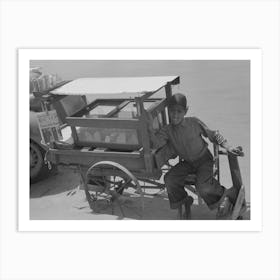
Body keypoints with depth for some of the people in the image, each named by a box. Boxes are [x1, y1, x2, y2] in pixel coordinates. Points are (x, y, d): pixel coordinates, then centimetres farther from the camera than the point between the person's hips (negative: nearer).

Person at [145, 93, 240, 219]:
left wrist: (227, 146, -15)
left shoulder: (194, 122, -17)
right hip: (187, 162, 4)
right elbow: (156, 144, -27)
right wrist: (150, 128, -42)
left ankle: (224, 195, 4)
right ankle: (184, 201, 9)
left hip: (204, 159, -3)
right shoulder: (167, 130, -11)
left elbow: (212, 134, -5)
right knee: (169, 179, -17)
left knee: (203, 187, -25)